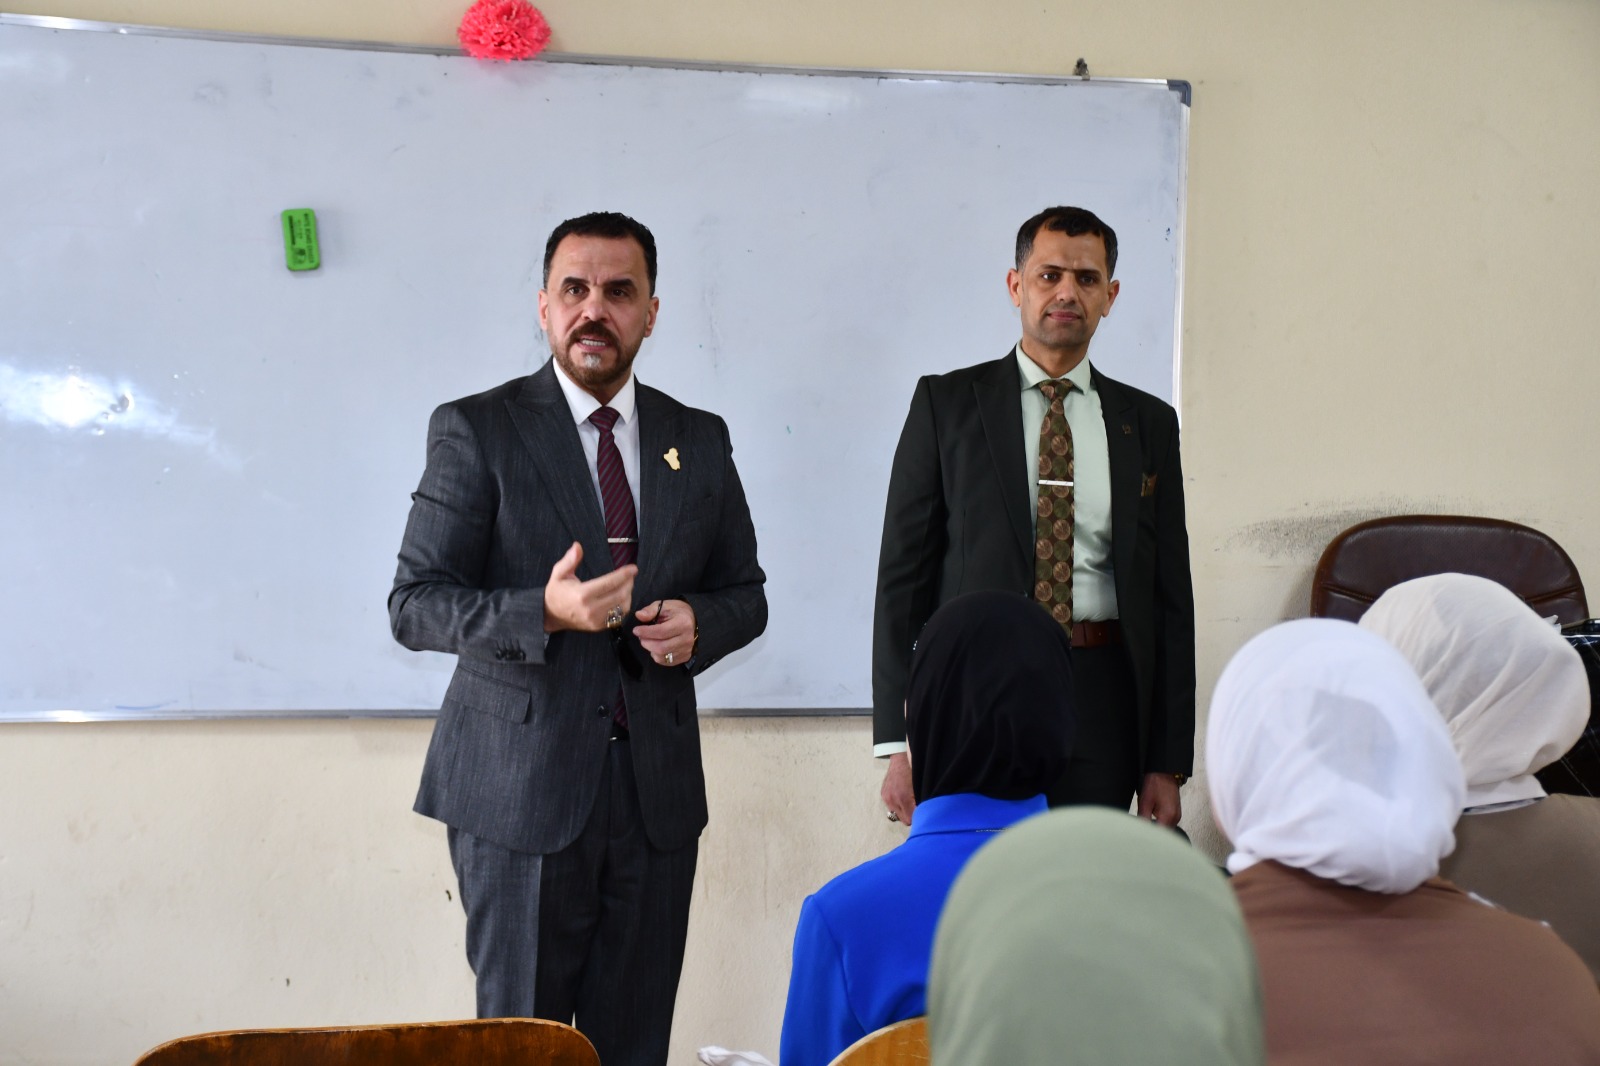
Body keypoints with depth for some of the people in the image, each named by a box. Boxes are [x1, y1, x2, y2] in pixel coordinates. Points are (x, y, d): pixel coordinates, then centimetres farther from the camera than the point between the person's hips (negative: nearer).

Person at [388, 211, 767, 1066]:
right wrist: (544, 611, -23)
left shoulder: (699, 441, 11)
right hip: (522, 788, -3)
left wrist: (698, 623, -6)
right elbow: (413, 604, -6)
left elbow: (745, 594, 17)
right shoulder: (476, 431, -2)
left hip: (657, 787, 4)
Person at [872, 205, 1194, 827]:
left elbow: (1170, 594, 11)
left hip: (1101, 700, 2)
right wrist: (897, 742, -5)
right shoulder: (947, 403, 5)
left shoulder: (1148, 424, 12)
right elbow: (903, 571, 2)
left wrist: (1168, 763, 5)